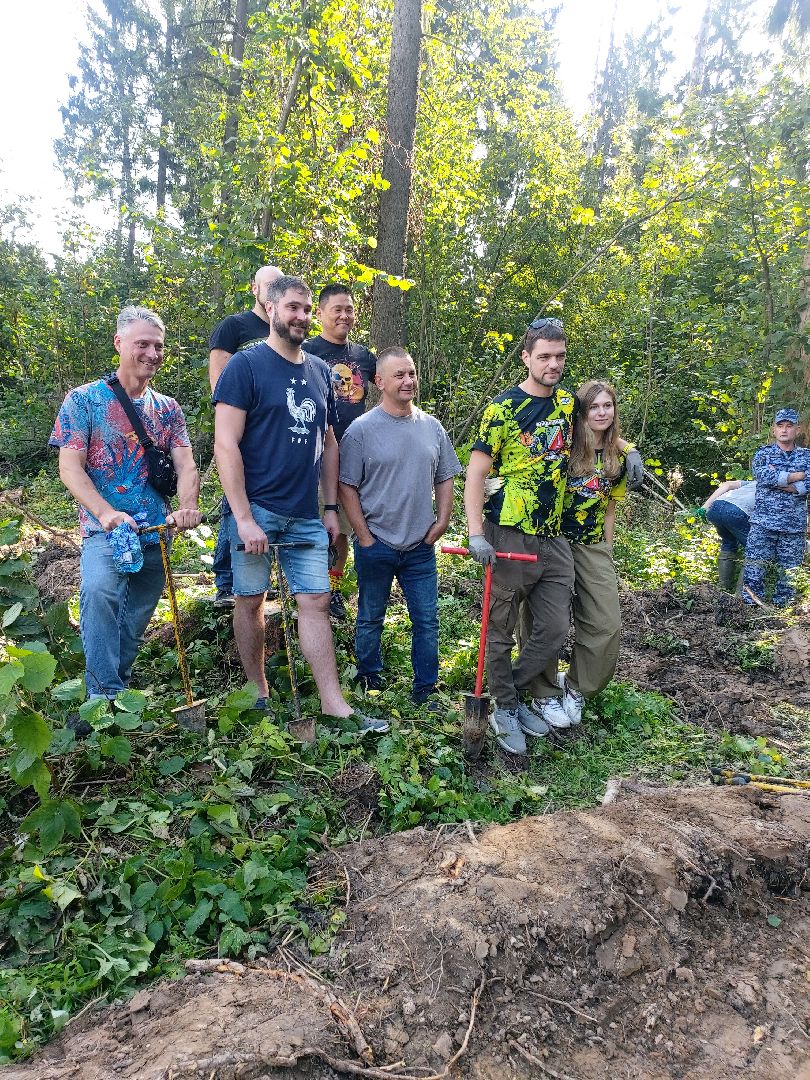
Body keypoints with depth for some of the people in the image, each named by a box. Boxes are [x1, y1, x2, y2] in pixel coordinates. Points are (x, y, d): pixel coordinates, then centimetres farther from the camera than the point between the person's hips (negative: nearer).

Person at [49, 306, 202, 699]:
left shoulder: (168, 409, 10)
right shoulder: (85, 399, -1)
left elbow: (186, 465, 0)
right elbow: (70, 467, -8)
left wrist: (187, 507, -23)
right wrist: (106, 513, -25)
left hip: (157, 532, 5)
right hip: (105, 530, -4)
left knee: (136, 619, 11)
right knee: (98, 591, -31)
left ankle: (120, 688, 31)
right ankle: (104, 696, -23)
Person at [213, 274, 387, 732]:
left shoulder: (320, 371, 12)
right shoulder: (245, 365, -5)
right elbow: (226, 445, -11)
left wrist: (331, 507, 11)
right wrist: (243, 517, -17)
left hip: (306, 515, 4)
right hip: (256, 508, -4)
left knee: (316, 602, 2)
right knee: (251, 600, 6)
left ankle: (335, 705, 6)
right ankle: (258, 694, 23)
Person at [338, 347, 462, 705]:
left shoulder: (432, 427, 6)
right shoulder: (361, 430, -7)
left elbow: (445, 479, 14)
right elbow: (347, 487, -7)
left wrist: (442, 520, 3)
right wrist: (364, 538, -10)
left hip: (421, 545, 3)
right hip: (376, 545, -3)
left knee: (427, 621, 7)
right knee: (370, 620, 12)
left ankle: (425, 690, 21)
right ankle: (369, 686, 30)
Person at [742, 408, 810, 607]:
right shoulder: (763, 453, 7)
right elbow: (762, 476, -14)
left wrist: (776, 478, -11)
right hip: (763, 524, -1)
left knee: (788, 573, 5)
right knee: (754, 570, -4)